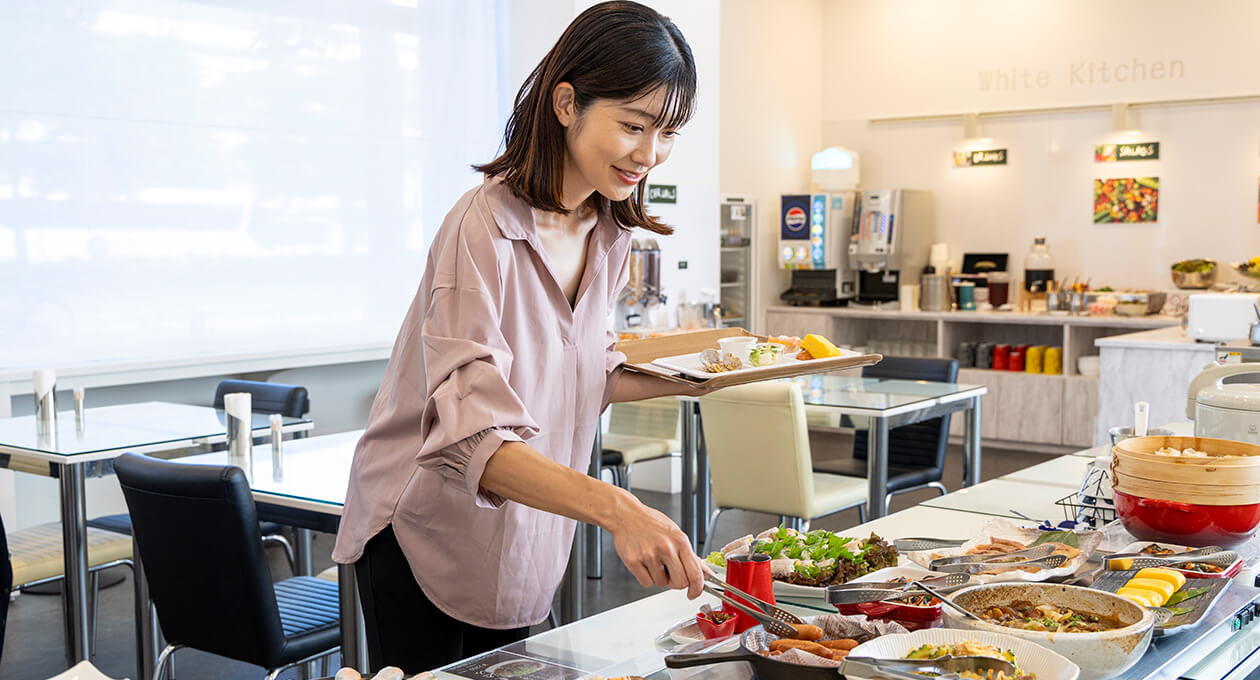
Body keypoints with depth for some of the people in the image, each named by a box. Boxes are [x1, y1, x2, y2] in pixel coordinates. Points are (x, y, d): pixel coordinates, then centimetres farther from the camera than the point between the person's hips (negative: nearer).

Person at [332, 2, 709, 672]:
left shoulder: (608, 235, 0)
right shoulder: (485, 228, -25)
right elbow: (473, 437, -34)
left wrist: (681, 378, -4)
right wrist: (616, 508, -47)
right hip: (427, 535, -7)